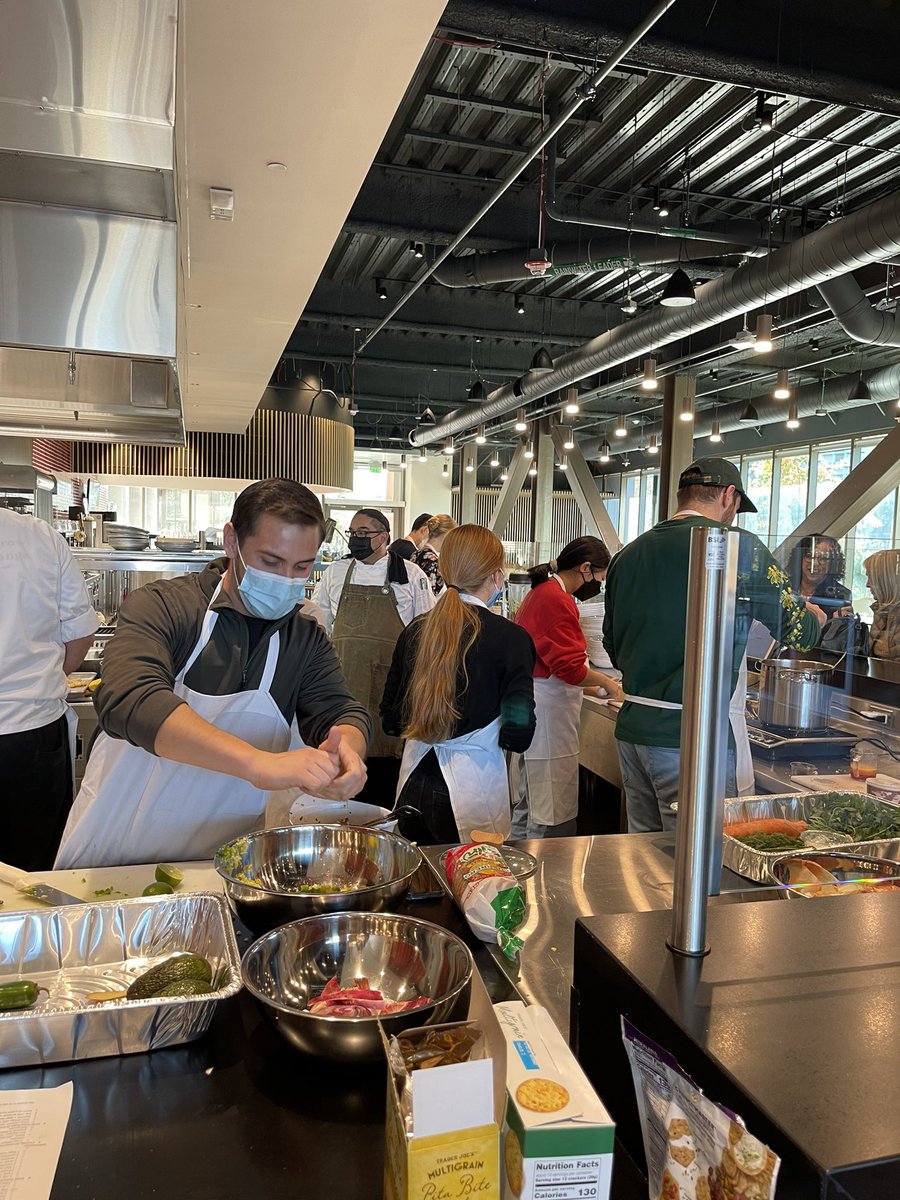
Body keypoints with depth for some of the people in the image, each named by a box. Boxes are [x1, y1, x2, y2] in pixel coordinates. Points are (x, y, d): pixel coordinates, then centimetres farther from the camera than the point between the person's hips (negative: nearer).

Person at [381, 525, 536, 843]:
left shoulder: (414, 631, -1)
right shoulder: (511, 638, -13)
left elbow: (391, 719, 6)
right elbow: (518, 733, -14)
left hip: (414, 782, 4)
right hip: (473, 786, -4)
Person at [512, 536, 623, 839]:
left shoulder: (541, 592, 16)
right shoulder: (557, 599, -17)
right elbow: (571, 668, -21)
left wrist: (590, 687, 16)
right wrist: (606, 682, -4)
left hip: (535, 703, 11)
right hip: (547, 711, -11)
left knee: (529, 804, 19)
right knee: (552, 816, -3)